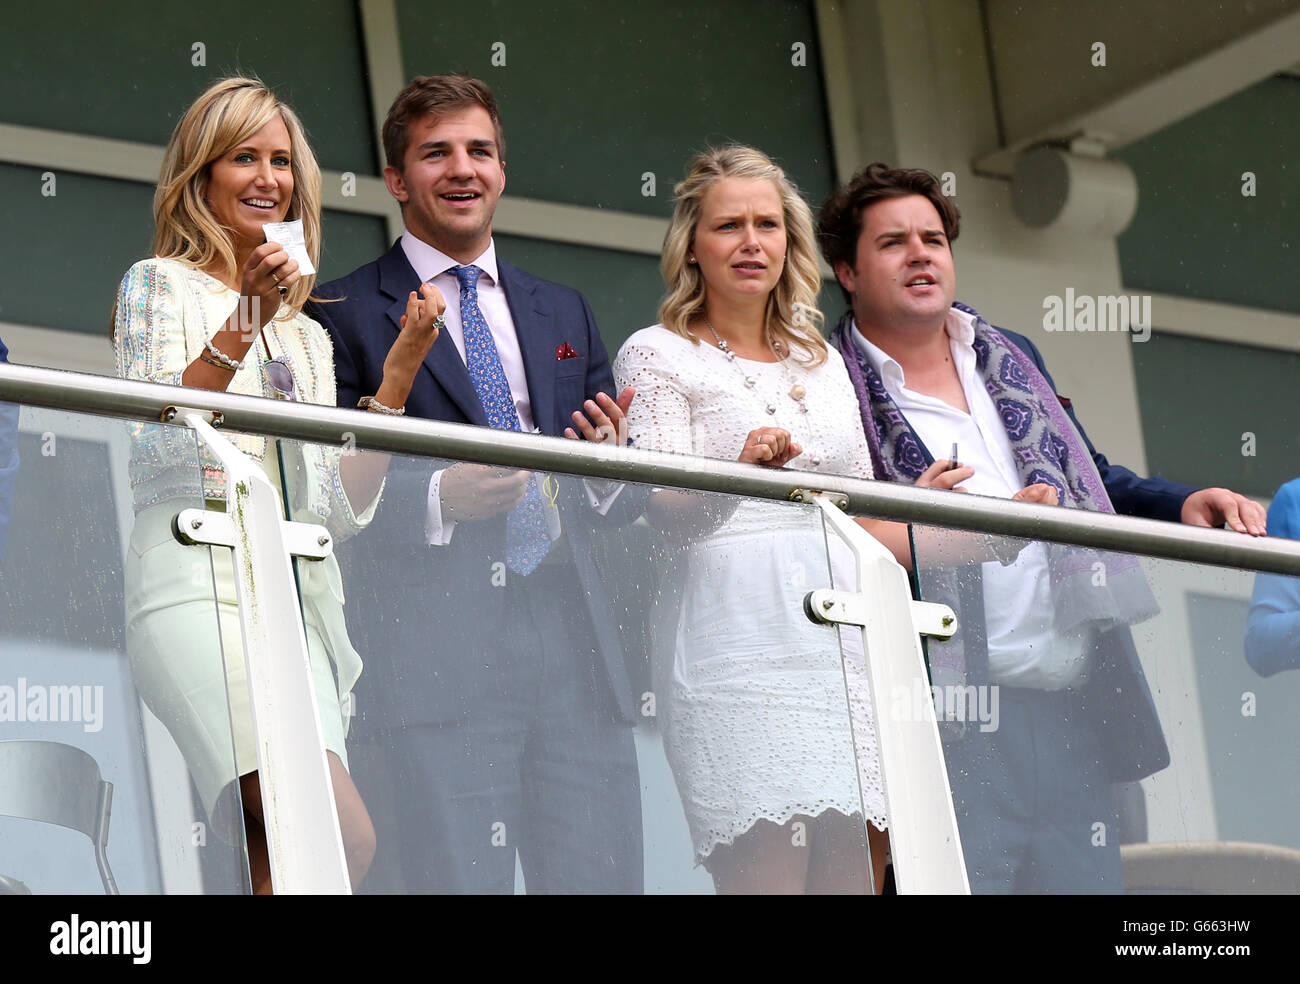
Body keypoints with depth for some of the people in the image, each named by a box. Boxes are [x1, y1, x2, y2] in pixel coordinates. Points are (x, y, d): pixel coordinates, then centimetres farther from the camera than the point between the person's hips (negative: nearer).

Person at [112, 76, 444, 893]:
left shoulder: (308, 335, 27)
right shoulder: (160, 286, 11)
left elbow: (343, 505, 16)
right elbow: (155, 442, -5)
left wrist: (400, 370, 10)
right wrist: (245, 320, -12)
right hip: (200, 580, -6)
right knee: (343, 836, -26)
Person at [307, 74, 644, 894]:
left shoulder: (565, 313, 22)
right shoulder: (345, 314, 5)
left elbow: (625, 504, 22)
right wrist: (439, 497, -17)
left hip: (574, 642, 5)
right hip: (437, 649, -4)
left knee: (603, 879, 1)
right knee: (459, 880, -9)